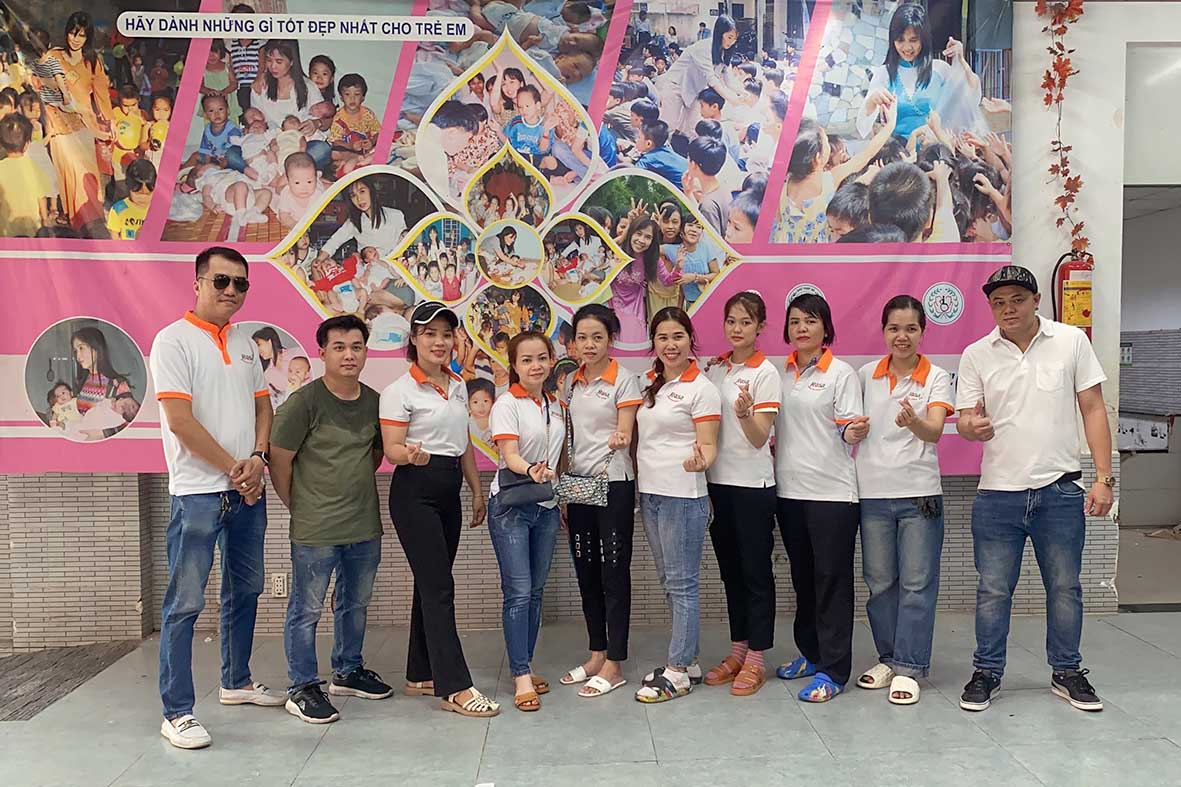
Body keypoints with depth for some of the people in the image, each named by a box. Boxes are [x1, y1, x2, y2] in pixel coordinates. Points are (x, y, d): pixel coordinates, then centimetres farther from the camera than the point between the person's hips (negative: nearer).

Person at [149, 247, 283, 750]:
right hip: (198, 491, -7)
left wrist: (257, 459, -5)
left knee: (245, 591, 17)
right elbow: (180, 421, -14)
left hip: (248, 489, 7)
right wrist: (234, 470, -11)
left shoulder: (245, 344, 13)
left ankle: (236, 682, 33)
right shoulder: (174, 340, -8)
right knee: (184, 603, -1)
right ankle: (177, 713, 8)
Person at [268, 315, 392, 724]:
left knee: (355, 603, 19)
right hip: (315, 530, -6)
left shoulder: (374, 401, 4)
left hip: (365, 525, 6)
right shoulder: (304, 402, -13)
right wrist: (300, 507, -2)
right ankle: (302, 689, 19)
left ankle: (347, 672, 37)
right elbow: (279, 460, -9)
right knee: (307, 609, 5)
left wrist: (356, 487, 12)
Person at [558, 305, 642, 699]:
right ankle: (596, 655, 25)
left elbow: (624, 436, -9)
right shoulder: (571, 383, 11)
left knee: (614, 574, 0)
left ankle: (614, 665, 9)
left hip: (613, 484, -6)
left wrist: (617, 441, -29)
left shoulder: (623, 380, -6)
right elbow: (568, 439, 14)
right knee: (586, 573, 12)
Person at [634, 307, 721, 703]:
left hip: (683, 496, -8)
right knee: (669, 582, 15)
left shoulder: (701, 388, -9)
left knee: (682, 584, -1)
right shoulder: (650, 384, 12)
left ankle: (677, 673, 7)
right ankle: (686, 660, 27)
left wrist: (699, 461, -33)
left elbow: (708, 447, -12)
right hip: (649, 493, 8)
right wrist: (639, 481, 9)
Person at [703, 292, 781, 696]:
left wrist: (745, 414, -33)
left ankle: (756, 660, 13)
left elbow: (760, 437, -14)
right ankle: (737, 651, 26)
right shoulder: (715, 368, 9)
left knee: (756, 571, 3)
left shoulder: (765, 373, -8)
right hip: (717, 480, 6)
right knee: (730, 570, 14)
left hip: (752, 484, -6)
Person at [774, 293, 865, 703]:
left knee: (832, 579, -1)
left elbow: (850, 431, -9)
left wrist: (853, 431, -29)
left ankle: (833, 670, 5)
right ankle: (811, 653, 29)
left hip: (832, 491, -5)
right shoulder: (782, 374, 10)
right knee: (803, 577, 14)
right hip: (790, 489, 5)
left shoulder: (841, 373, -4)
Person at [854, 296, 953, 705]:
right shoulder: (866, 375, 5)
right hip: (873, 492, 3)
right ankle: (888, 658, 26)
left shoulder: (937, 378, -3)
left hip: (919, 492, -3)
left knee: (917, 584, 1)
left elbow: (935, 431, -19)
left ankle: (907, 667, 11)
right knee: (880, 582, 11)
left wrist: (915, 423, -39)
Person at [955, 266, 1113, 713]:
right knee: (993, 590, 7)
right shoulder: (976, 355, 2)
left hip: (1060, 491, 0)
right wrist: (972, 426, -25)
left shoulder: (1071, 341, 1)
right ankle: (987, 672, 22)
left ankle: (1067, 672, 29)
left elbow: (1093, 410, 1)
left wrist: (1104, 478, -4)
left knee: (1065, 588, 12)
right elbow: (965, 419, 1)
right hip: (998, 492, 0)